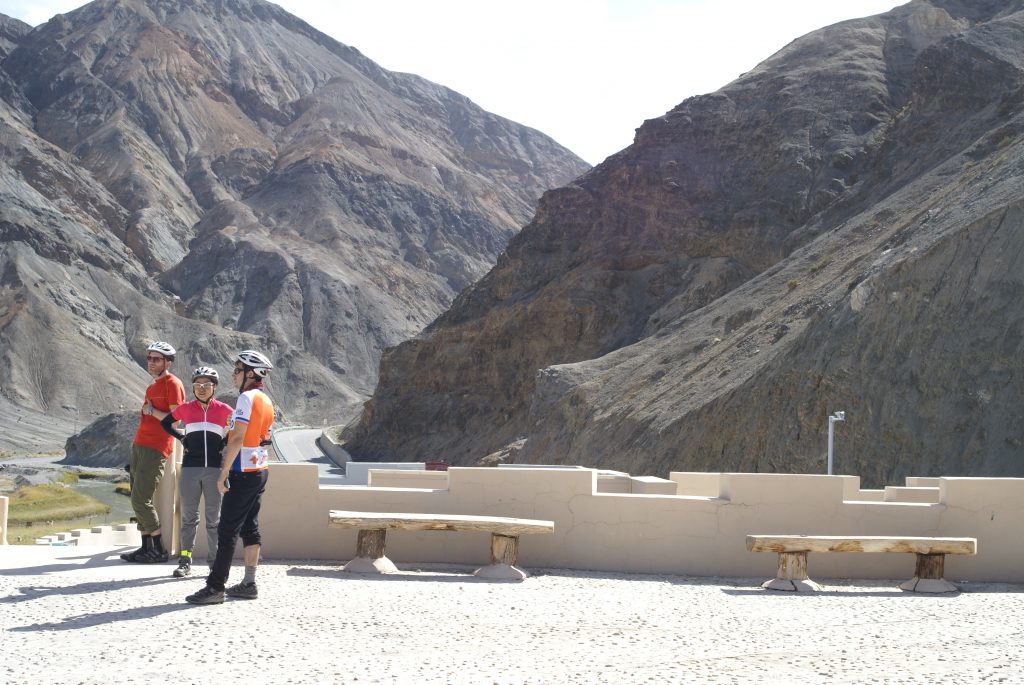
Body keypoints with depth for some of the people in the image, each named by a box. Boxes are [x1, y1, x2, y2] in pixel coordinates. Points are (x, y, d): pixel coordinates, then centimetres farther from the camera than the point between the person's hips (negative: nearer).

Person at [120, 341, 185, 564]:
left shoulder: (172, 384, -8)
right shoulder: (152, 386, 20)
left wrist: (152, 411, -13)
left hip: (155, 448, -9)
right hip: (139, 445, 9)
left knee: (140, 500, -12)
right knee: (138, 499, 6)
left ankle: (159, 551, -5)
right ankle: (146, 547, 11)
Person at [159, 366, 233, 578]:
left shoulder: (223, 410, 1)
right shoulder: (186, 409, 6)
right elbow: (165, 422, 21)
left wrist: (225, 443, 2)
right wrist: (181, 437, 10)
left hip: (215, 468, -1)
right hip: (190, 467, 2)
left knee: (214, 517, 4)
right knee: (188, 515, 5)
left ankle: (215, 561, 9)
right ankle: (185, 561, 9)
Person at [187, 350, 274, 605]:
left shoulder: (247, 398, -14)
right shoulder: (266, 401, 14)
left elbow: (238, 438, -19)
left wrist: (224, 471, -18)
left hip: (243, 472, -9)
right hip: (260, 470, 9)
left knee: (227, 530, -8)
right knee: (250, 528, 11)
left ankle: (215, 587, -9)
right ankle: (249, 584, 13)